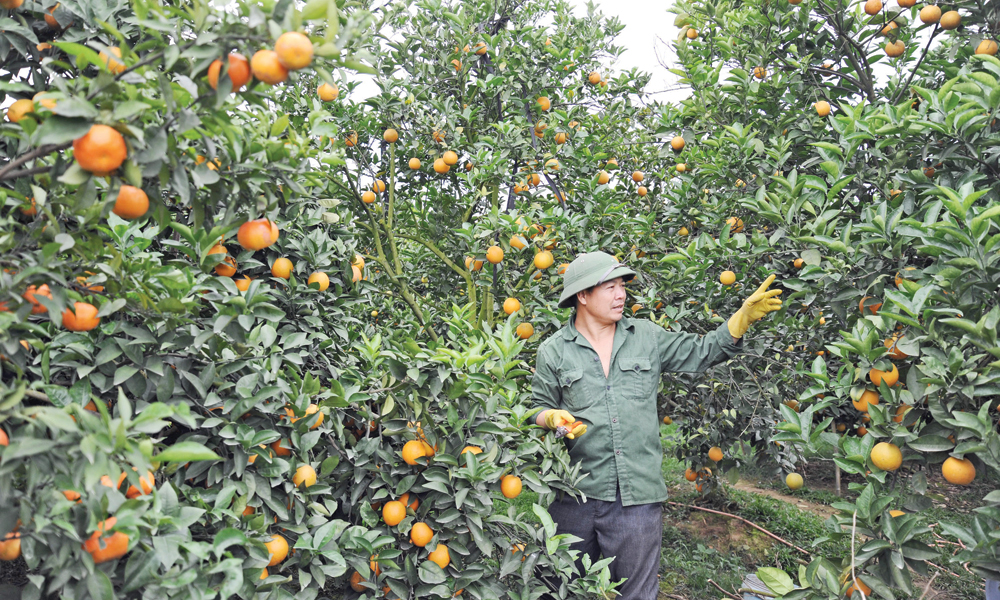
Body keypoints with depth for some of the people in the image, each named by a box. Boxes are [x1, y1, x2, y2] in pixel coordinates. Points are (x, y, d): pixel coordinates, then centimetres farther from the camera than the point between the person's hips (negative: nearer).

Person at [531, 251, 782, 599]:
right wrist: (556, 419, -15)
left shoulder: (647, 337, 7)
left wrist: (745, 316, 0)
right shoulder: (553, 352, 1)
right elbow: (538, 410, 6)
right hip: (574, 496, -1)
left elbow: (702, 352, 10)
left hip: (639, 496, 1)